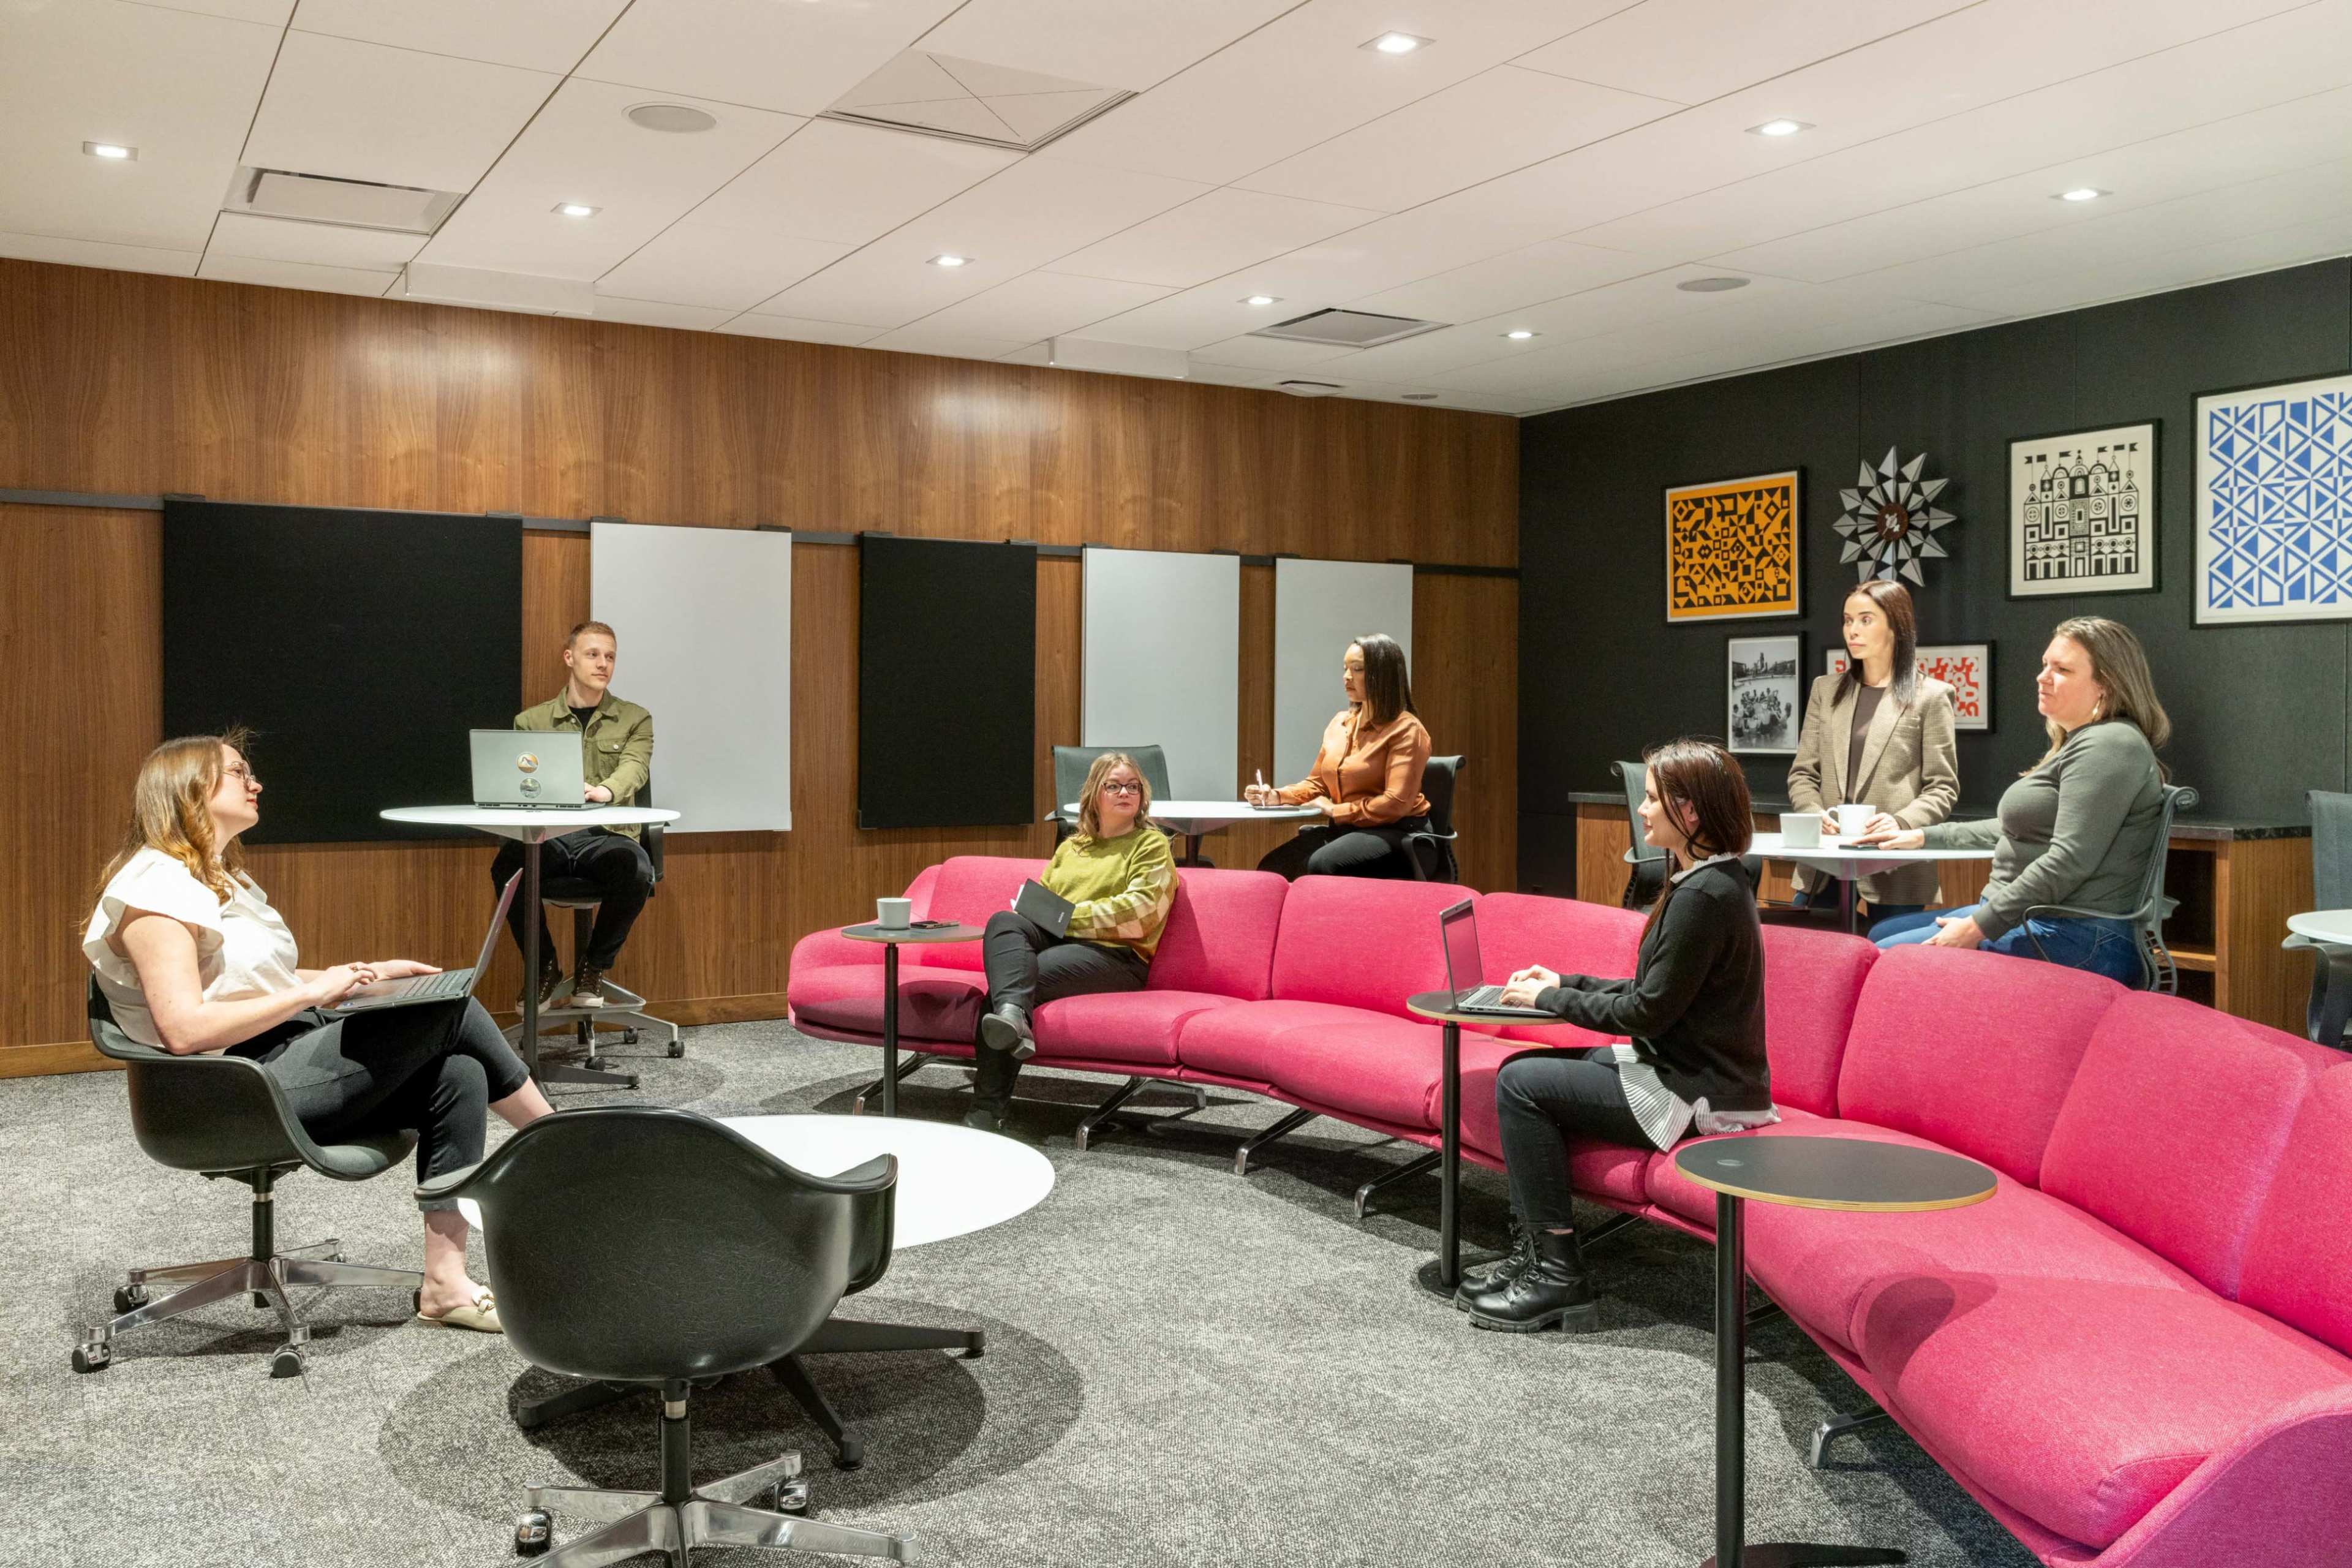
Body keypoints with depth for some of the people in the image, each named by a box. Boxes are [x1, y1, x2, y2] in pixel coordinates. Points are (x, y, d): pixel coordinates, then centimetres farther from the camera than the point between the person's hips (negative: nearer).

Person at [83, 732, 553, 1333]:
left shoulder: (224, 878, 21)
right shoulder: (156, 885, -12)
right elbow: (185, 1029, -22)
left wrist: (371, 971, 12)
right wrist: (314, 992, -18)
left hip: (293, 1062, 10)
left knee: (457, 1075, -14)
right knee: (451, 1009, -15)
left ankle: (445, 1284, -12)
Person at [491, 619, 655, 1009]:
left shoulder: (635, 720, 14)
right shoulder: (531, 721, 17)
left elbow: (634, 768, -6)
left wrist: (607, 790, -32)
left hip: (607, 834, -1)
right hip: (546, 834, 1)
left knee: (636, 872, -35)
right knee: (507, 866, -33)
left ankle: (594, 964, -5)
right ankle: (545, 967, -7)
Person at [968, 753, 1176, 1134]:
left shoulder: (1152, 845, 9)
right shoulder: (1070, 846, 29)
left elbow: (1141, 910, -8)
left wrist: (1072, 915, -11)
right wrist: (1027, 907, 2)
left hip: (1113, 956, -5)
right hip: (1053, 940, 5)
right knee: (1003, 921, -28)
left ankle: (989, 1108, -35)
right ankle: (1012, 1016, -56)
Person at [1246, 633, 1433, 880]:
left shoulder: (1405, 729, -10)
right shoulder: (1340, 724, 14)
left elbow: (1396, 803, -18)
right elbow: (1316, 784, 20)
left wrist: (1335, 811, -13)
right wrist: (1278, 797, 0)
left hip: (1394, 833, -7)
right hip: (1344, 829, 7)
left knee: (1321, 866, -34)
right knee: (1271, 868, -15)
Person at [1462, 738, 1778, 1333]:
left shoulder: (1705, 895, -21)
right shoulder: (1708, 880, 11)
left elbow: (1649, 1011, -20)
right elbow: (1655, 995, 16)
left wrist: (1550, 998, -9)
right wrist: (1567, 983, 9)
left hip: (1697, 1097, -11)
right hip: (1683, 1070, 11)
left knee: (1522, 1084, -12)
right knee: (1525, 1069, 10)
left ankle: (1558, 1275, -6)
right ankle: (1535, 1252, 12)